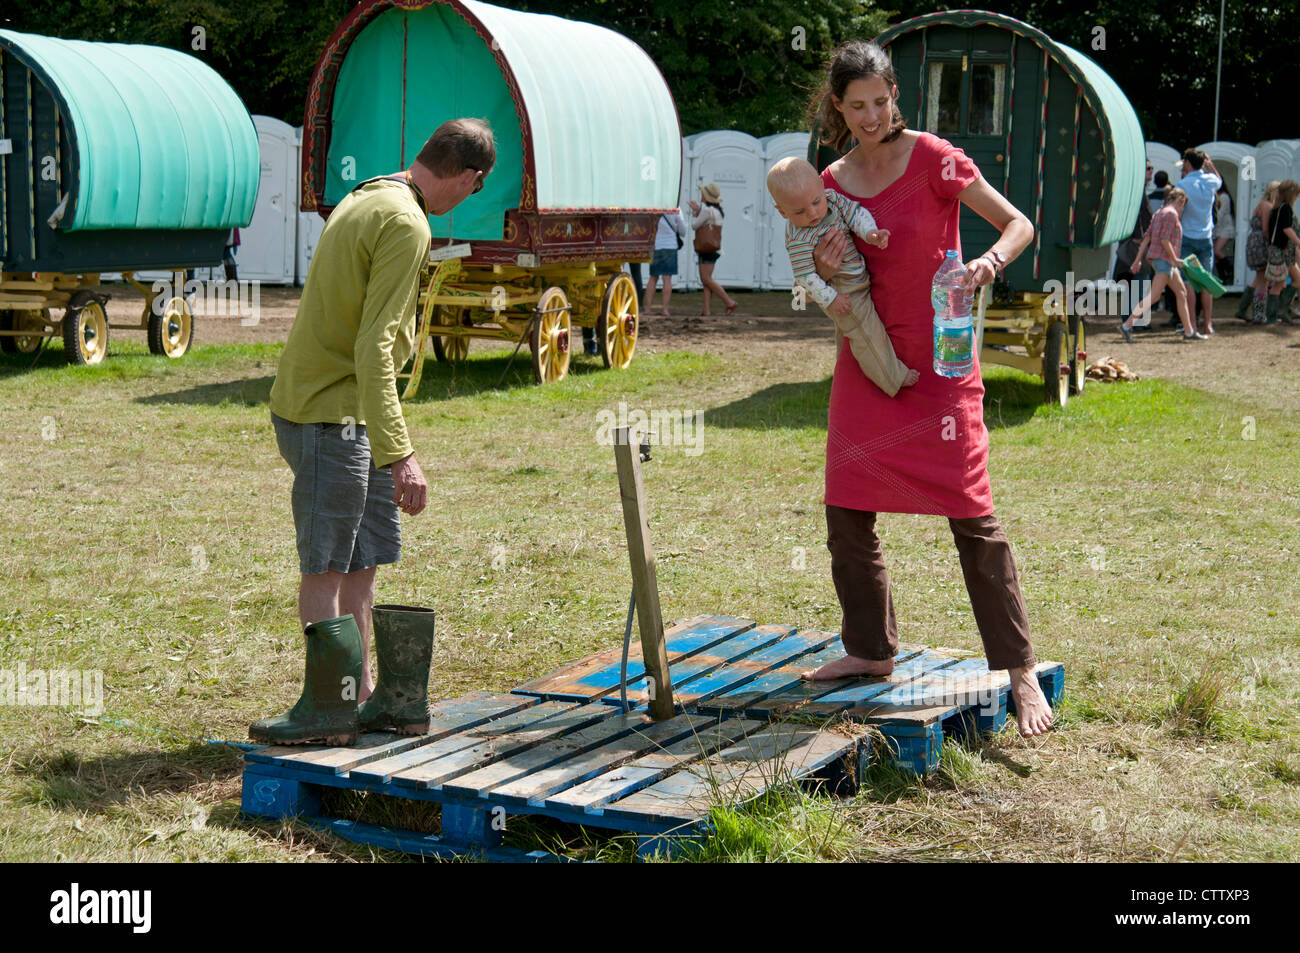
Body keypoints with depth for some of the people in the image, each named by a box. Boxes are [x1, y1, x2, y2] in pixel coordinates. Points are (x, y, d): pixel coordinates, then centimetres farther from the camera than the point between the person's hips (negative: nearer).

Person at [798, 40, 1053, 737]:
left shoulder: (934, 158, -8)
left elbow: (1019, 224, -8)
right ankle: (870, 649, 23)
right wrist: (823, 272, -11)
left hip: (939, 362, -5)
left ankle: (1019, 671, -1)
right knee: (846, 516, 6)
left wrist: (988, 261, -29)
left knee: (972, 519, -7)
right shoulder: (832, 184, 7)